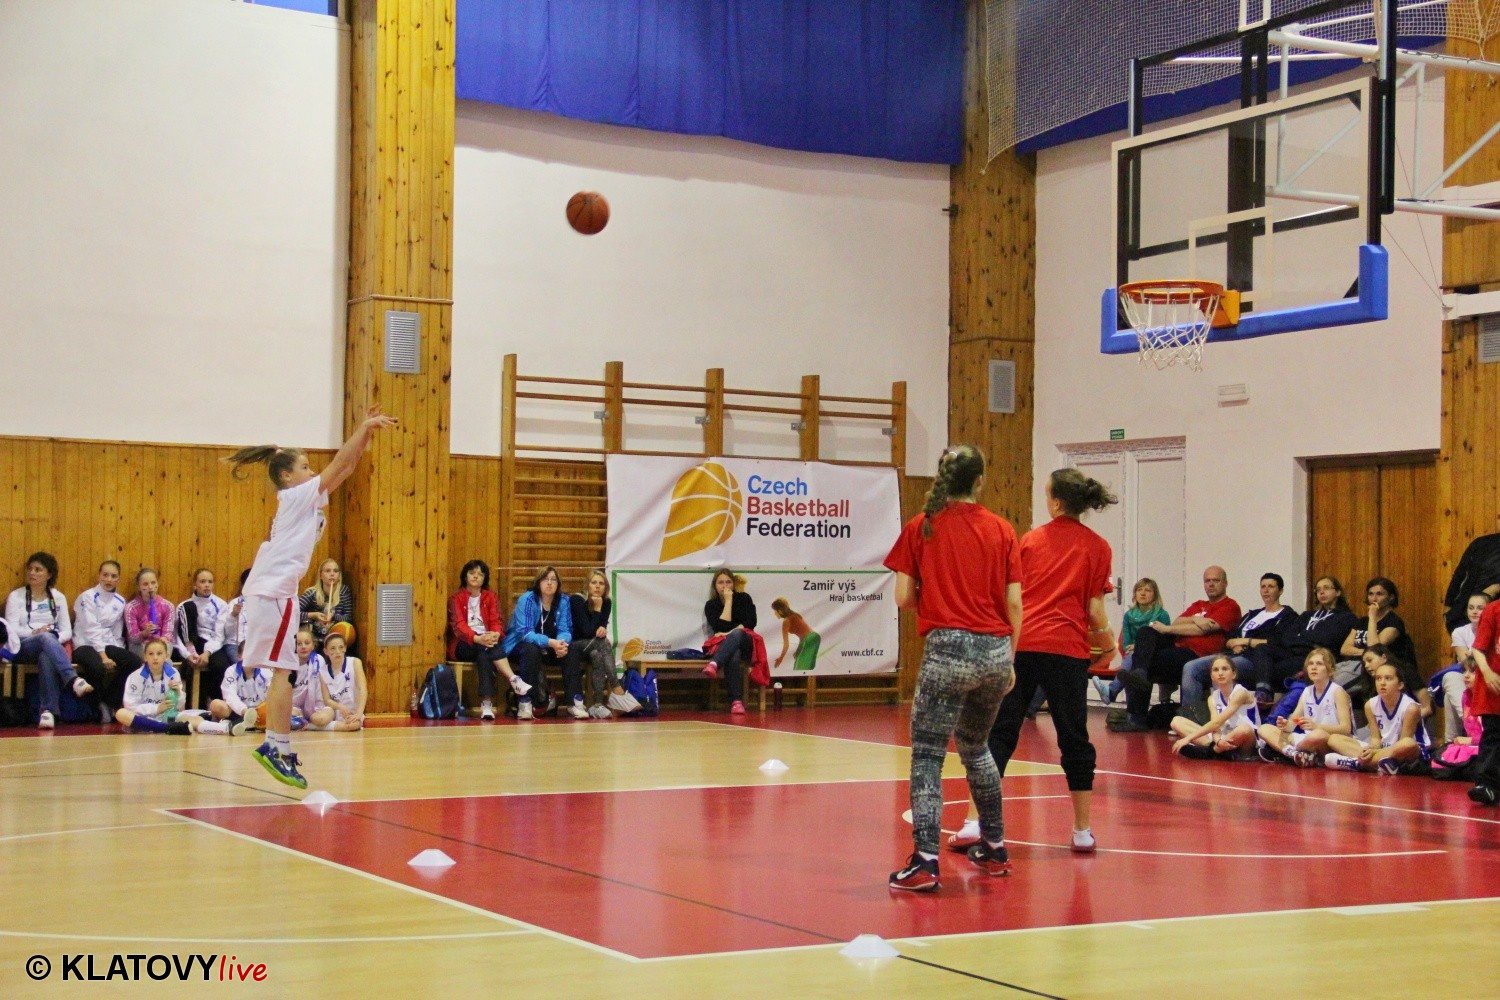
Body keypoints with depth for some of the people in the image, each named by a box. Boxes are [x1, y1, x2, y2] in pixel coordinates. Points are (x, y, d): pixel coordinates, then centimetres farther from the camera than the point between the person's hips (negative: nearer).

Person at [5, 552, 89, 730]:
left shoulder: (58, 598, 17)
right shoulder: (16, 597, 12)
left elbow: (67, 631, 10)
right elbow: (11, 629, 0)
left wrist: (55, 639, -12)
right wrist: (34, 633, -16)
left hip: (52, 646, 1)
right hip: (23, 648, -1)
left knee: (47, 658, -39)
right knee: (46, 637, -38)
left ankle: (48, 711, -46)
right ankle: (74, 680, -56)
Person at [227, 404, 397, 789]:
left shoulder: (306, 498, 18)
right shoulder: (297, 496, -6)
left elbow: (345, 468, 18)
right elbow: (339, 464, -9)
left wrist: (366, 434, 11)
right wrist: (364, 429, -4)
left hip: (273, 589, 10)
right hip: (275, 589, -10)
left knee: (283, 672, 9)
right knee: (284, 671, -11)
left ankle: (274, 747, 10)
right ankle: (278, 747, -14)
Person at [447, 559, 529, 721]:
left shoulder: (490, 597, 14)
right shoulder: (456, 598, 5)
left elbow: (496, 621, 0)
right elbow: (458, 625, -11)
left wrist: (495, 634, -26)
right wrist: (477, 638, -30)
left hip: (486, 640, 2)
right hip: (463, 645, -2)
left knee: (484, 655, -36)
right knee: (486, 648, -36)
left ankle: (486, 703, -46)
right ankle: (513, 680, -47)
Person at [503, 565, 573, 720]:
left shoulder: (563, 601, -6)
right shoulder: (527, 599, -19)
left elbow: (565, 630, -8)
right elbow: (525, 632, -27)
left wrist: (562, 643, -34)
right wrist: (550, 642, -41)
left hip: (550, 648, 4)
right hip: (520, 647, -4)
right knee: (532, 649, -36)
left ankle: (575, 702, -22)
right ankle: (524, 704, -36)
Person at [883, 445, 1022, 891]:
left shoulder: (921, 528, 1)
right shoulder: (1002, 530, 7)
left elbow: (904, 597, -2)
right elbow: (1014, 604, 5)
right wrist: (1009, 659, 16)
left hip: (947, 648, -4)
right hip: (996, 651, 4)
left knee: (928, 754, -2)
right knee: (975, 747, 23)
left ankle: (925, 862, -14)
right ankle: (994, 848, 31)